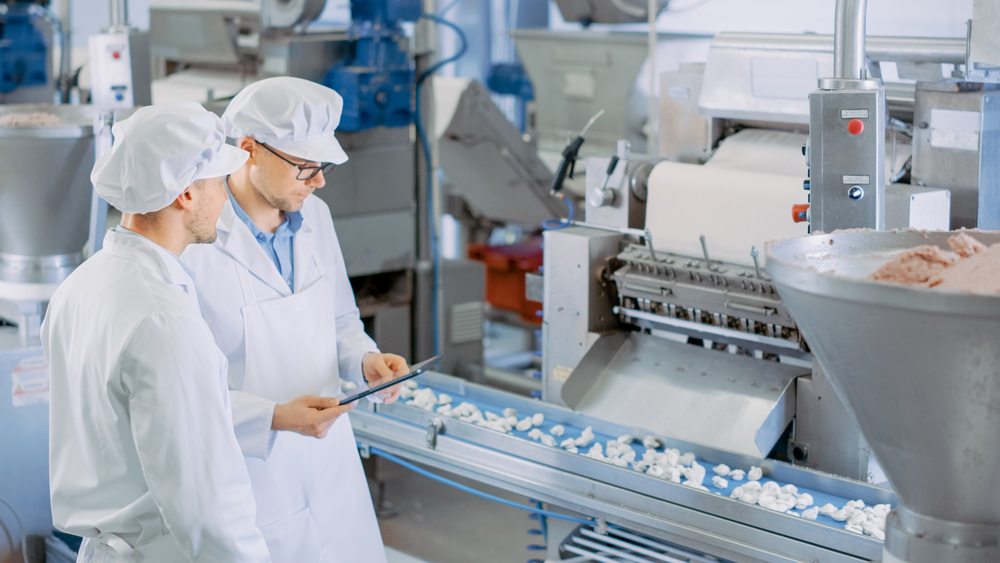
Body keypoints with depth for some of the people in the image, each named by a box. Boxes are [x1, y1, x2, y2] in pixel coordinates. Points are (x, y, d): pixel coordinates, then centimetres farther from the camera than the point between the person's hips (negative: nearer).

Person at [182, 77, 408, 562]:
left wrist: (366, 359, -6)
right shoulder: (191, 244, -21)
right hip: (251, 479, -6)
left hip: (331, 465, 6)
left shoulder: (314, 217, 2)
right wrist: (274, 418, -29)